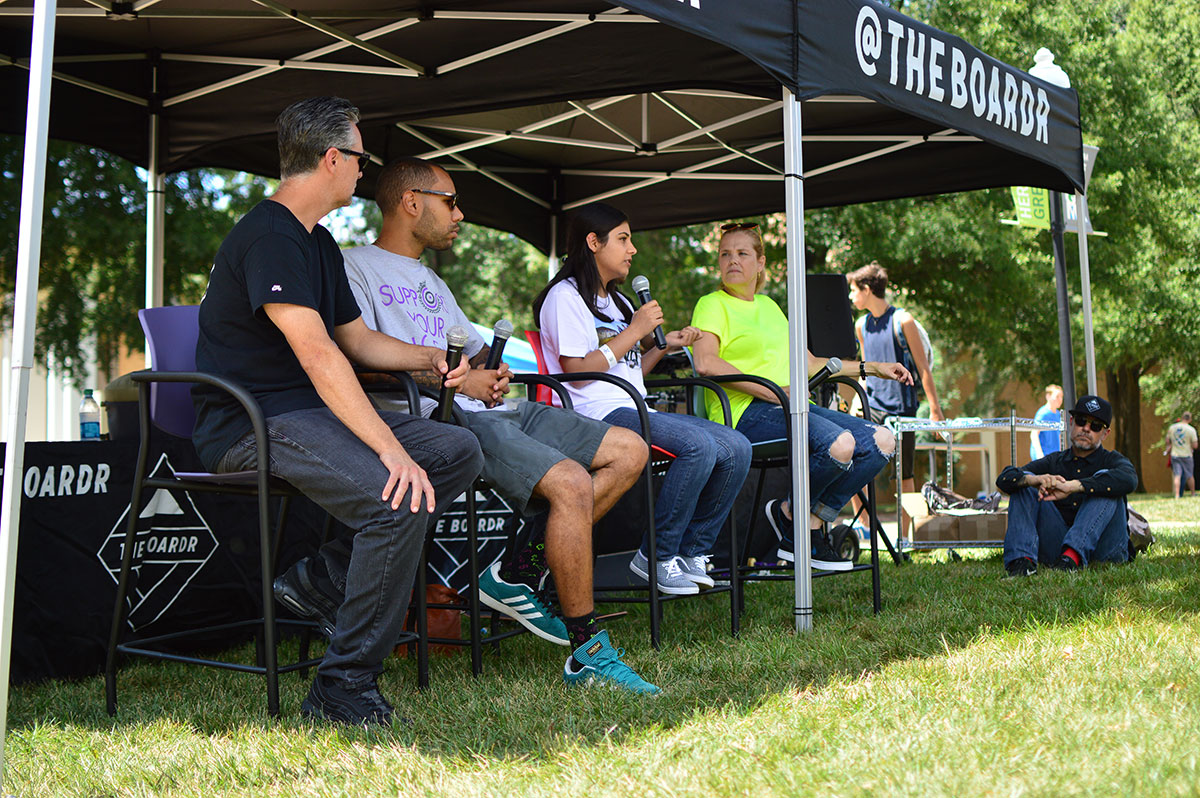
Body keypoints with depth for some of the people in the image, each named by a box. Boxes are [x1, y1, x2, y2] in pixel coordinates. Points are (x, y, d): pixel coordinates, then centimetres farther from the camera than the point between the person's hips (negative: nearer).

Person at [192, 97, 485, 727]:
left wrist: (429, 358, 10)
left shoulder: (318, 243, 19)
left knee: (459, 452, -1)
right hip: (251, 424, -10)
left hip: (312, 413, 10)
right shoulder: (269, 236, -14)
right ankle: (341, 688, -20)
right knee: (399, 498, -30)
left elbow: (357, 338, 28)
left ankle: (327, 571, -4)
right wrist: (390, 448, -31)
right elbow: (317, 354, -25)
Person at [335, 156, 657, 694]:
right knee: (572, 484, -29)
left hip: (485, 409, 10)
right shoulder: (357, 268, 2)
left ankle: (518, 574, -6)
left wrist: (493, 371, 8)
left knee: (629, 452, 0)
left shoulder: (431, 281, 31)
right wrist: (456, 379, -14)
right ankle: (588, 653, -18)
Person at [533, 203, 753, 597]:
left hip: (637, 411, 9)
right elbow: (578, 371, -12)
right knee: (699, 444, -31)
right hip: (598, 415, -9)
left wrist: (663, 345, 13)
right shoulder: (566, 297, -1)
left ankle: (691, 552, -4)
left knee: (736, 447, -10)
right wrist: (634, 332, -8)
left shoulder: (616, 301, 28)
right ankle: (655, 558, -20)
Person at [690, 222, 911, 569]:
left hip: (791, 406, 8)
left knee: (882, 440, -10)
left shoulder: (768, 305, 27)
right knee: (839, 443, -31)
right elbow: (706, 363, -16)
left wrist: (871, 367, 28)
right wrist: (772, 391, -19)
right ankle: (792, 514, -5)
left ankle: (811, 522, -5)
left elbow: (809, 363, 33)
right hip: (745, 411, -8)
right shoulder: (712, 304, 3)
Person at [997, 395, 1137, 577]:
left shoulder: (1111, 460, 6)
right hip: (1056, 547, 3)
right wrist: (1036, 479, -24)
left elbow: (1128, 479, -21)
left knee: (1104, 483, -21)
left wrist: (1071, 486, -31)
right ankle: (1022, 559, -31)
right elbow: (1005, 479, 0)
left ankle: (1072, 555, -41)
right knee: (1023, 486, -6)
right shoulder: (1054, 461, 15)